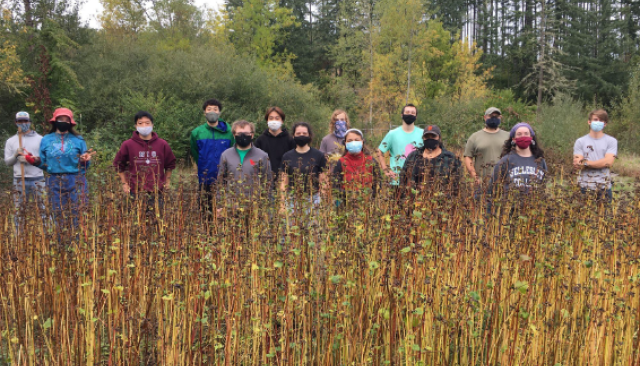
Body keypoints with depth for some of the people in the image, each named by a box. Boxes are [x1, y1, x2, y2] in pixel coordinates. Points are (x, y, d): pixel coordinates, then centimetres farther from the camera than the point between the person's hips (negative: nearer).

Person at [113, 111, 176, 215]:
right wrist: (124, 183, 6)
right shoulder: (128, 145, 1)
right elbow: (119, 165, 12)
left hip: (157, 193, 1)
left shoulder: (162, 145, 4)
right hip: (135, 193, -1)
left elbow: (170, 165, 16)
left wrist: (167, 182, 10)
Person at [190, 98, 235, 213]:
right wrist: (204, 168, 11)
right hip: (205, 181, 1)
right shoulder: (197, 132, 4)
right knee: (206, 210, 4)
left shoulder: (229, 132, 1)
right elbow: (194, 154, 16)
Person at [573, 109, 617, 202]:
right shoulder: (580, 141, 5)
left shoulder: (611, 141, 5)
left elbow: (608, 162, -8)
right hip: (585, 187, 0)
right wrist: (601, 163, -11)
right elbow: (577, 165, -5)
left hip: (604, 187, 0)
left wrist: (585, 162, -12)